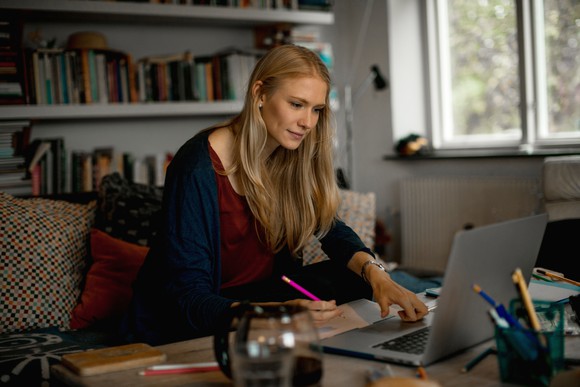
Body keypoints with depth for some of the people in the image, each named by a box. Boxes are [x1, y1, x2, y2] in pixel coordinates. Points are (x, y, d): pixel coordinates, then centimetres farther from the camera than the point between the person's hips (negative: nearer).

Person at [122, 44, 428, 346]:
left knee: (356, 278, -12)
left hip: (262, 292, 7)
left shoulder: (294, 159, -2)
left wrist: (374, 273, -20)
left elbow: (331, 230, 3)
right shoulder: (197, 170, -24)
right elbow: (188, 296, -27)